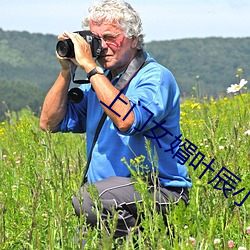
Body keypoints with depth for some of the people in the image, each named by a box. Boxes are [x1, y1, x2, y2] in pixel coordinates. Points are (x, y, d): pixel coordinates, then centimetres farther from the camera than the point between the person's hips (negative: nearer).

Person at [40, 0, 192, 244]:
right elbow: (50, 123, 13)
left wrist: (90, 67, -21)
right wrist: (66, 71, 3)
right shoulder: (98, 80, 15)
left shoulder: (156, 77, -8)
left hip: (159, 192, -7)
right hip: (107, 190, 7)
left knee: (86, 199, -32)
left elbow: (126, 121, -27)